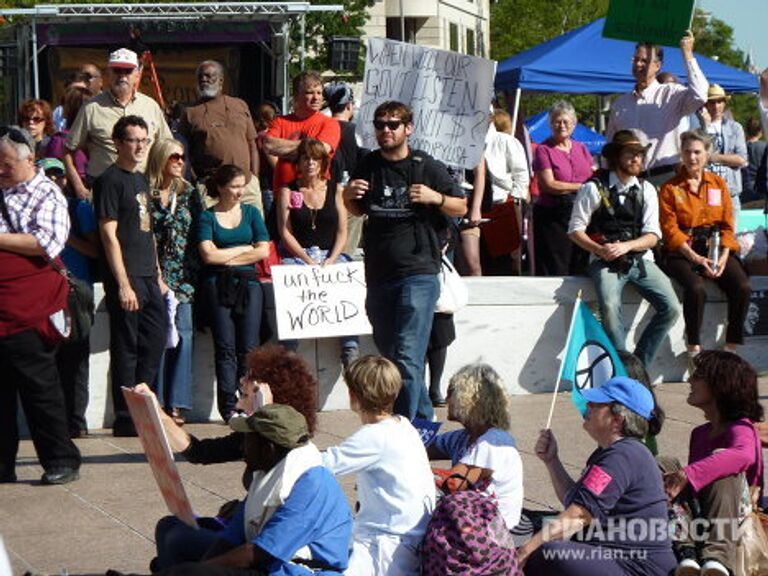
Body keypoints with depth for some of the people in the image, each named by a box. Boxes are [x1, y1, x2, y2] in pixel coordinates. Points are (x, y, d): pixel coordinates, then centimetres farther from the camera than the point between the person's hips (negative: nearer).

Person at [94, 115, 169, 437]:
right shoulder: (110, 181, -10)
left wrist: (158, 276, 18)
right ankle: (125, 419, 3)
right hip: (126, 278, -9)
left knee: (154, 342, 11)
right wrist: (123, 284, -19)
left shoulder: (141, 180, 16)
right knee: (126, 349, -3)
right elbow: (109, 234, -15)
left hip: (148, 278, 9)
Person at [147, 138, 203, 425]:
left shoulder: (189, 193, 14)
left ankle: (177, 404, -3)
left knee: (183, 335, -4)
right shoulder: (145, 194, 0)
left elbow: (198, 235, 14)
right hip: (155, 275, -3)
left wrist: (194, 271, 5)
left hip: (184, 276, 3)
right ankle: (158, 403, -5)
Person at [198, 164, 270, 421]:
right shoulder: (208, 217, 5)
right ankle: (228, 407, -8)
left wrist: (227, 257, -2)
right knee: (226, 348, -6)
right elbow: (209, 255, -8)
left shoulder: (251, 213, 14)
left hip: (248, 283, 2)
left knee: (248, 348, -6)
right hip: (218, 285, -2)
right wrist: (243, 249, 1)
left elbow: (264, 250, 3)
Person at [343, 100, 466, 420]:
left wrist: (436, 198, -15)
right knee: (388, 355, 14)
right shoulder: (368, 166, 10)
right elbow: (358, 211, 24)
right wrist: (348, 197, 2)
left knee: (407, 357, -14)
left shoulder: (426, 167, -2)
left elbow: (461, 207, 5)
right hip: (378, 274, 6)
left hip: (418, 274, -6)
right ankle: (424, 418, 30)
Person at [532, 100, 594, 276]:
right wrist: (582, 186, -9)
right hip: (553, 217, -5)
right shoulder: (544, 149, -2)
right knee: (556, 270, -5)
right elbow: (549, 185, -11)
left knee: (581, 268, 4)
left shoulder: (581, 148, 16)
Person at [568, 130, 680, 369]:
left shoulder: (646, 190, 9)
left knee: (671, 308, -16)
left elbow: (652, 236, 3)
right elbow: (575, 229, -1)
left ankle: (639, 365, -4)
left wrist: (625, 246, -16)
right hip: (605, 261, -4)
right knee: (610, 307, -32)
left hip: (640, 259, 4)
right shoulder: (594, 188, -2)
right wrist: (600, 250, -18)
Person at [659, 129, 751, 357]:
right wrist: (697, 259, -15)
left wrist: (723, 257, -9)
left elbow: (727, 225, 9)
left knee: (742, 286, -23)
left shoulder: (718, 184, 14)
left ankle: (733, 346, -11)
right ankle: (694, 348, -20)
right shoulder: (670, 188, 5)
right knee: (696, 288, -33)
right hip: (683, 251, -3)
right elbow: (670, 229, -3)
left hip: (716, 248, 3)